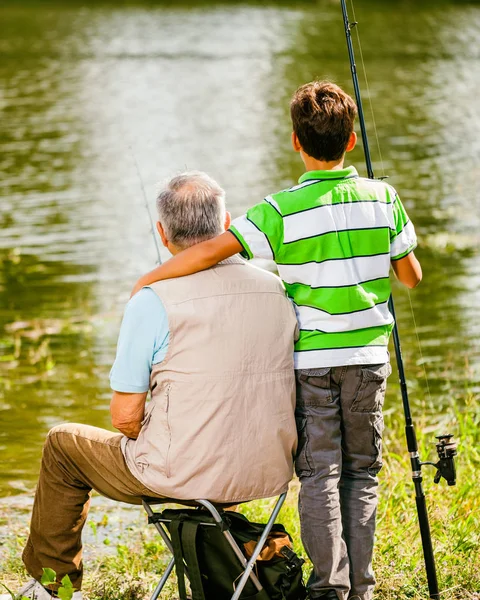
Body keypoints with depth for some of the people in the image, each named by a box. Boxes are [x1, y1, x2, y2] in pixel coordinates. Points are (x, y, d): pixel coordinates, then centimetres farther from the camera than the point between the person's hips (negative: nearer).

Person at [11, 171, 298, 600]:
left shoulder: (153, 302, -15)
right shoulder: (278, 291, 1)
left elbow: (125, 417, -11)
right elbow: (288, 396, 12)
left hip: (186, 477, -5)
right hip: (269, 476, 5)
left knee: (63, 444, 21)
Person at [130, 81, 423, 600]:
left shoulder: (281, 211, -13)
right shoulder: (384, 199, -3)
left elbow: (211, 252, -19)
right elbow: (411, 277, 7)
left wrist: (148, 280, -7)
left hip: (310, 359, -2)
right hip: (367, 357, 2)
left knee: (319, 472, 3)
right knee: (361, 471, 10)